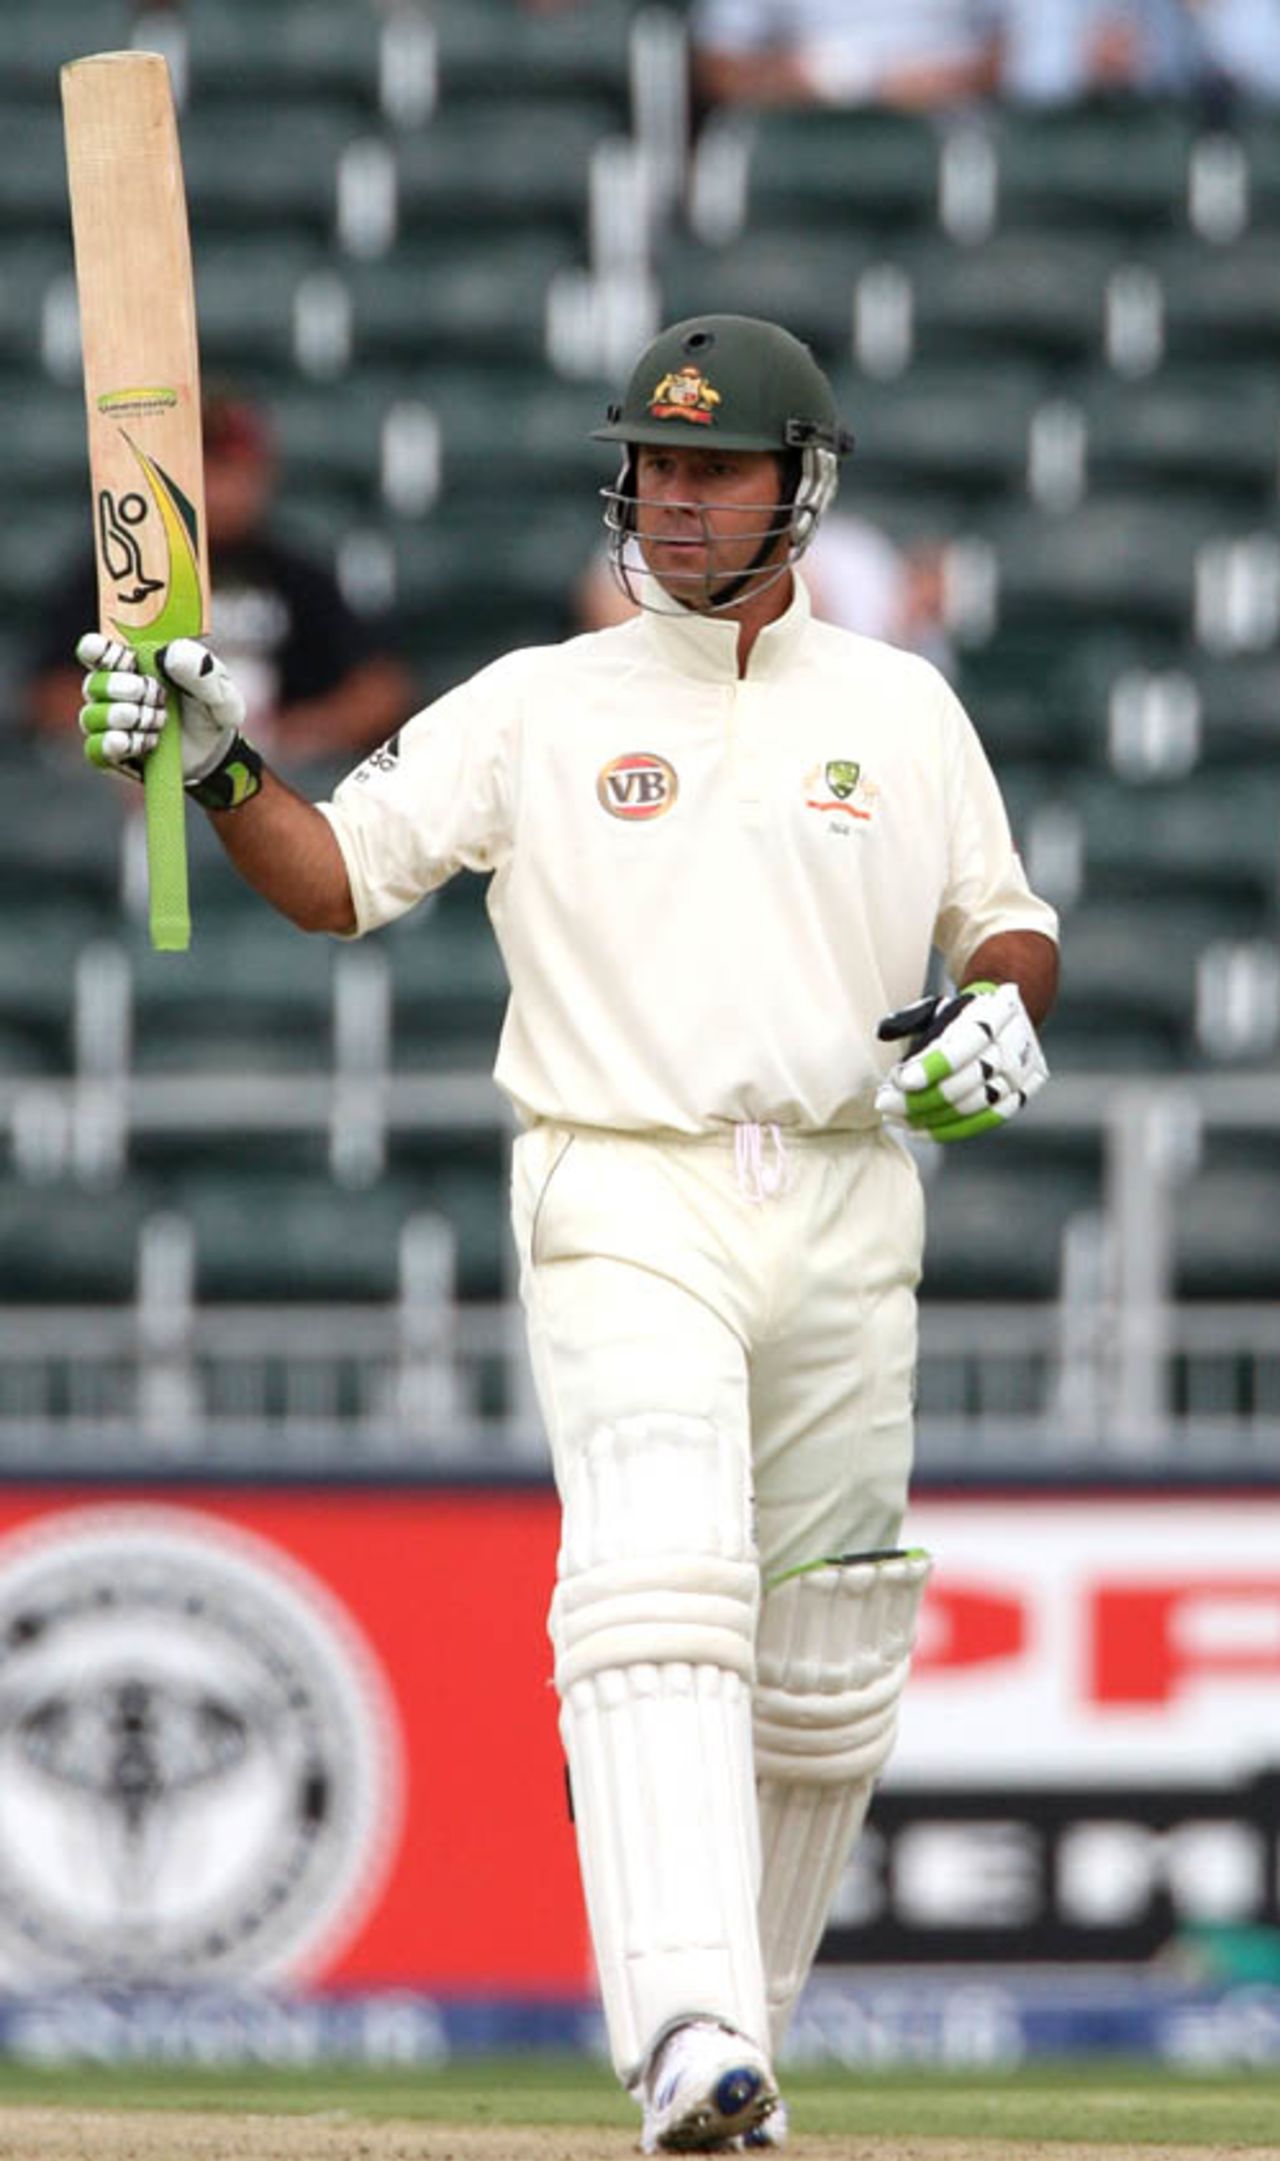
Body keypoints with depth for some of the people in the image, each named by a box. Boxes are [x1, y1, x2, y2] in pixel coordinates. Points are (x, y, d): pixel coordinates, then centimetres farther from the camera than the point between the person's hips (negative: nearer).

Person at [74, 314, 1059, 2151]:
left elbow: (1009, 924, 18)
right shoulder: (538, 709, 7)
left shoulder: (900, 710, 12)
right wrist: (218, 763, -16)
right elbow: (334, 876, 2)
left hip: (844, 1222, 3)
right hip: (624, 1208, -3)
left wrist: (1003, 1011, -4)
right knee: (658, 1590, -23)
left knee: (823, 1679, 6)